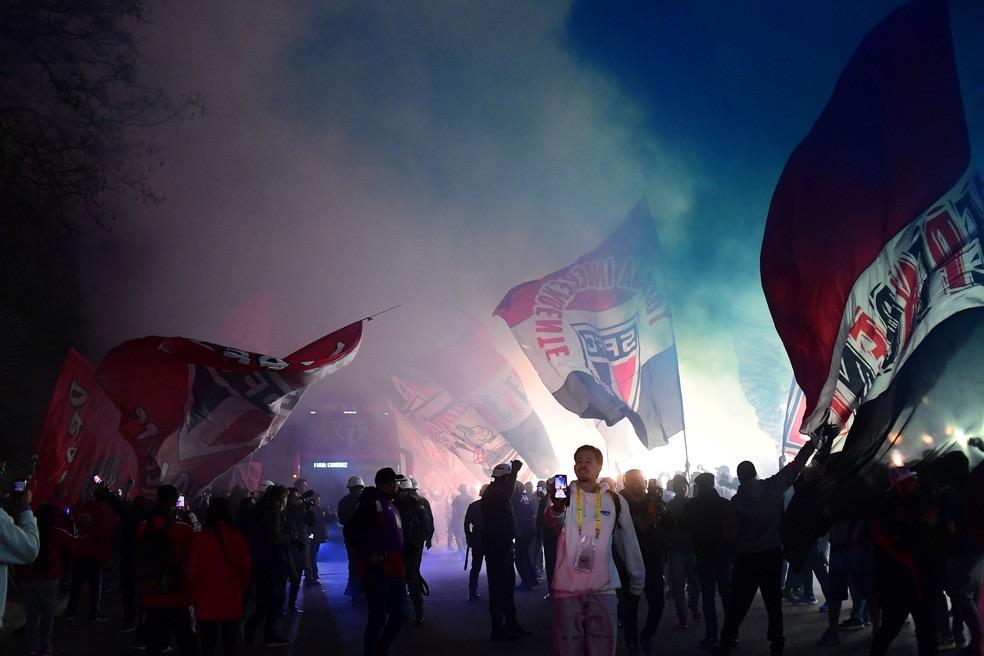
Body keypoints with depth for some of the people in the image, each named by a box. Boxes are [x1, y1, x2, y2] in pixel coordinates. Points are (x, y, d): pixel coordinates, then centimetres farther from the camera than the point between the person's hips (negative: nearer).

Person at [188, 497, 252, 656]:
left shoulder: (201, 538, -12)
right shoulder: (238, 538, -5)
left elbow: (193, 570, -7)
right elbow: (245, 569, 4)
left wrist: (193, 595, 8)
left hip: (207, 602, -2)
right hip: (232, 601, 2)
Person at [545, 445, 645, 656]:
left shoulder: (614, 500, 6)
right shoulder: (564, 495, 2)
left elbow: (628, 545, 12)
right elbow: (553, 523, -20)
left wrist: (637, 584, 13)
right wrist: (557, 509, -44)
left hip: (602, 589, 1)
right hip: (567, 588, -1)